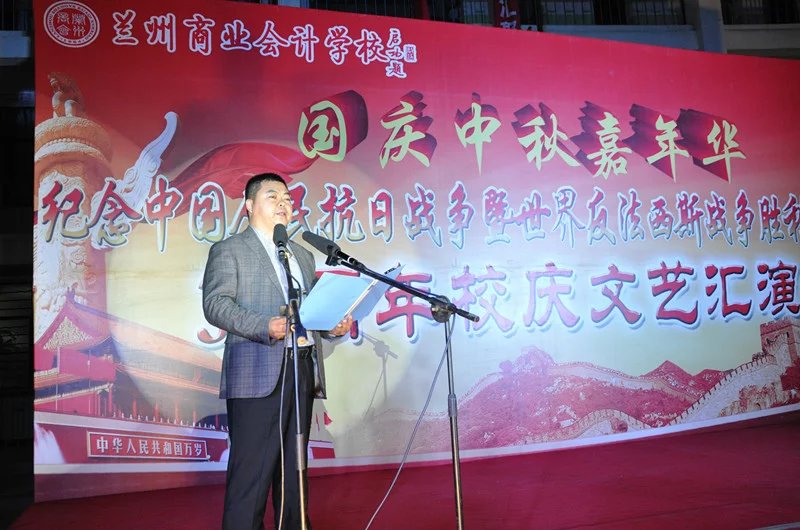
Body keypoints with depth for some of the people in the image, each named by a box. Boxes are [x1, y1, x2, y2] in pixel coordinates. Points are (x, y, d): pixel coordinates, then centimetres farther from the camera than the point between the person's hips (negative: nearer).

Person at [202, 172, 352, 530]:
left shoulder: (303, 256, 23)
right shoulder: (229, 250, 4)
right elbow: (215, 304, -9)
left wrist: (333, 325, 1)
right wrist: (265, 326, -23)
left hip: (303, 371, 6)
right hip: (258, 374, -6)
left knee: (293, 467, 12)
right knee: (251, 470, -5)